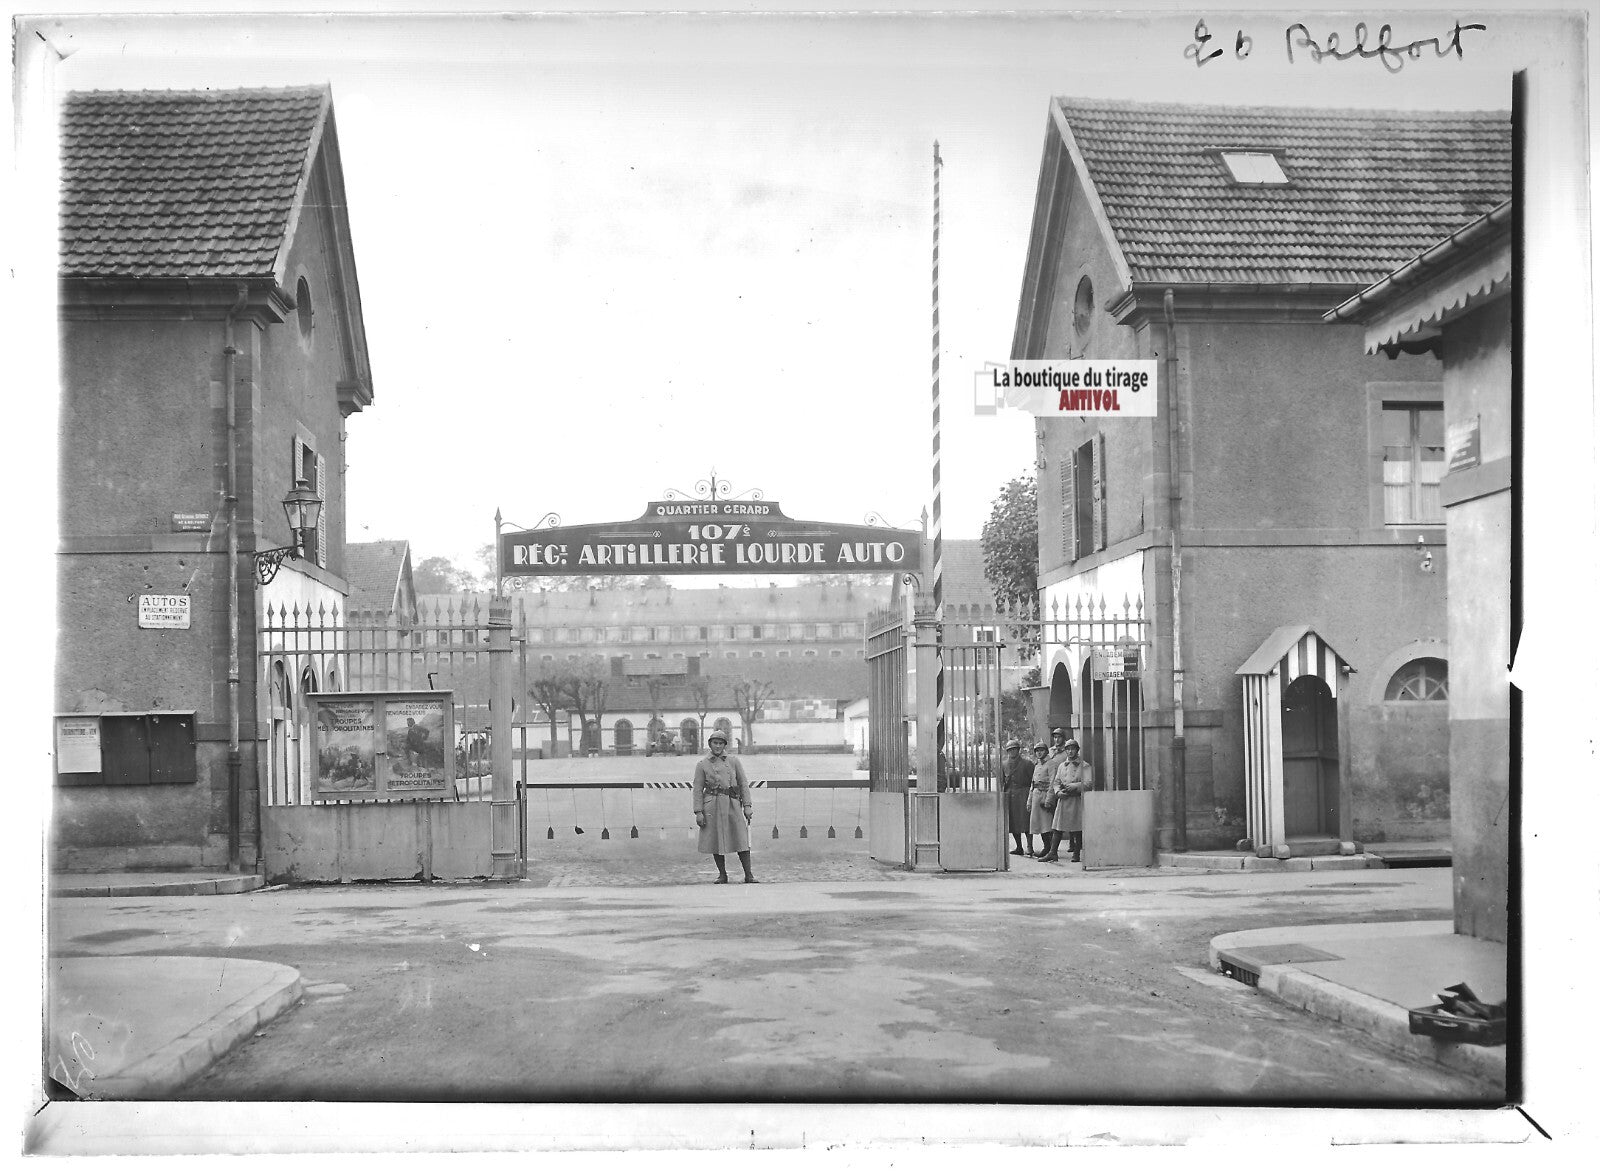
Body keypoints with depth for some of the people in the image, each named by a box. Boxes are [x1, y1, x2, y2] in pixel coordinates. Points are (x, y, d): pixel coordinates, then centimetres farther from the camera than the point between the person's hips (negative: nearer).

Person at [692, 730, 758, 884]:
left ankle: (748, 875, -2)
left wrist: (747, 806, 0)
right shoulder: (702, 764, 6)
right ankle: (722, 875, 14)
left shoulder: (734, 762, 10)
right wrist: (698, 812, -5)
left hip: (732, 805, 1)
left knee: (742, 840, -6)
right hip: (712, 806, -1)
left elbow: (743, 784, 10)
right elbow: (698, 789, 3)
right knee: (716, 841, 2)